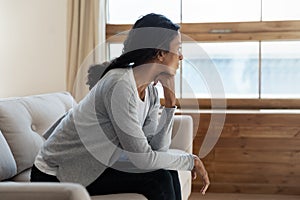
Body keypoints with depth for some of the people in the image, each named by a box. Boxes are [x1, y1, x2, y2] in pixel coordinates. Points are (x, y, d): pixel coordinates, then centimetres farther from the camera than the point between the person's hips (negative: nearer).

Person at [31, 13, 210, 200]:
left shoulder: (150, 92, 1)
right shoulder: (120, 85, -26)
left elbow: (157, 147, -4)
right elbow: (143, 158, -25)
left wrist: (170, 103, -9)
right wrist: (191, 161, -13)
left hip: (90, 168, 8)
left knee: (167, 175, -2)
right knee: (157, 178, -15)